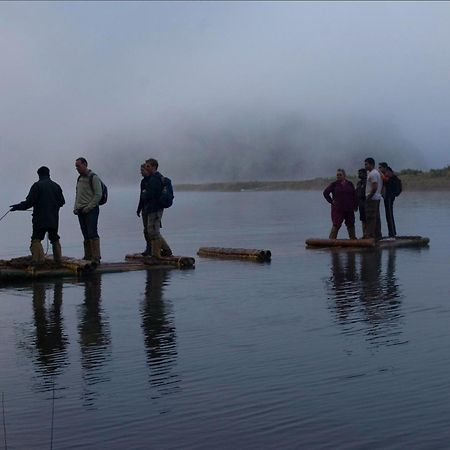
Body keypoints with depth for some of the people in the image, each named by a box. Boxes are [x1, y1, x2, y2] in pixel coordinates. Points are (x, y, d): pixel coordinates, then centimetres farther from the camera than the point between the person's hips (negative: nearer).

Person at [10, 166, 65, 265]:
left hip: (40, 219, -5)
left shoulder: (37, 185, -7)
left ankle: (37, 259, -18)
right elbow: (62, 201, 14)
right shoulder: (56, 186, 10)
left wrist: (18, 206, 0)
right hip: (54, 219, 5)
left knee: (36, 239, -4)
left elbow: (30, 202, -12)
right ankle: (58, 259, 14)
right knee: (54, 238, 15)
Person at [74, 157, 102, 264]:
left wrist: (88, 207, -16)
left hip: (91, 210, -7)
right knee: (86, 235, 7)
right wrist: (76, 208, 11)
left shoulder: (93, 177, -6)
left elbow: (98, 195, -12)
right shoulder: (79, 178, 18)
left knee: (92, 234, -12)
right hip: (81, 211, 7)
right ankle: (87, 256, 11)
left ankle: (96, 257, -12)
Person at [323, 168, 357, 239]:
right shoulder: (334, 184, -1)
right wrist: (331, 201, -5)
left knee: (350, 224, 12)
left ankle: (353, 239, 23)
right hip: (337, 209, -3)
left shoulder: (350, 184, 8)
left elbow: (354, 195, 12)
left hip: (349, 209, 3)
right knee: (336, 225, -7)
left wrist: (354, 205, 7)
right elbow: (325, 193, -1)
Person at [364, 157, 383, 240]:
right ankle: (377, 235, 14)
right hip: (377, 197, 11)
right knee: (376, 217, 12)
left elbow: (374, 187, -22)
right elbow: (381, 186, 21)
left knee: (370, 218, -11)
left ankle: (369, 235, -12)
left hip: (372, 199, -11)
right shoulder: (377, 173, 19)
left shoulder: (372, 174, -13)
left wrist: (368, 197, -18)